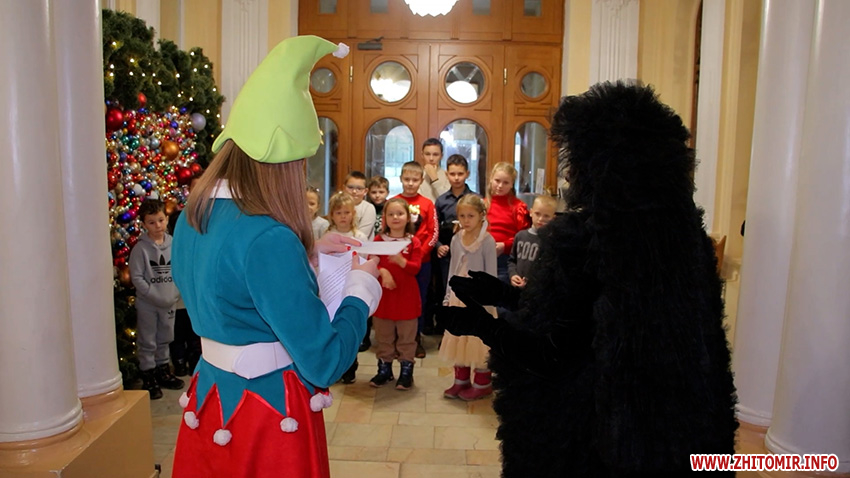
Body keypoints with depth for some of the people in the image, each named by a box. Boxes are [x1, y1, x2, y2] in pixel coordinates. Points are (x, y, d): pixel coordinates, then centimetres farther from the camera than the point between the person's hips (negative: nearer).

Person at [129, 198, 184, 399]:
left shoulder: (173, 244, -1)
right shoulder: (140, 248, -11)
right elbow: (136, 277, -13)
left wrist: (175, 294, -8)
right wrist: (154, 295, -18)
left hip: (169, 303, 4)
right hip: (147, 305, -4)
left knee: (165, 340, 18)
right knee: (147, 343, 6)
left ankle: (163, 372, 35)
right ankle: (149, 379, 18)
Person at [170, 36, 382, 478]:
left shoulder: (194, 214, -2)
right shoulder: (267, 237, -28)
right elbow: (324, 362, -25)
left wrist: (307, 250, 11)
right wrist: (362, 286, -10)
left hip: (210, 399, 8)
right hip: (270, 415, -8)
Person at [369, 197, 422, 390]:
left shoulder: (413, 241, -2)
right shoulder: (379, 239, 3)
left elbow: (415, 268, -10)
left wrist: (401, 261, -28)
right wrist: (383, 271, -22)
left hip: (406, 295, -2)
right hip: (383, 294, 2)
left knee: (407, 336, 6)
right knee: (383, 336, 11)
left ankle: (406, 372, 17)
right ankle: (384, 370, 25)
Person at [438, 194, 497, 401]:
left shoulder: (487, 241, -12)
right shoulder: (456, 239, 4)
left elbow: (491, 274, -10)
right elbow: (453, 270, 11)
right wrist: (448, 297, 10)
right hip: (459, 296, 6)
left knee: (479, 340, 2)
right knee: (458, 339, 11)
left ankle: (482, 383, 16)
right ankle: (461, 381, 24)